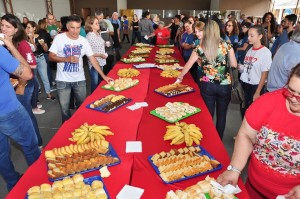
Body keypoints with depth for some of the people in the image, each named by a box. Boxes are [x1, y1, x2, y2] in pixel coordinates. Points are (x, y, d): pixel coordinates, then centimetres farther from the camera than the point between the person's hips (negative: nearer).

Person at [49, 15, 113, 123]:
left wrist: (103, 75, -5)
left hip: (79, 79, 2)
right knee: (64, 108, 7)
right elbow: (51, 56, -6)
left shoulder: (83, 41, -3)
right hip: (63, 80, -2)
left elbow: (92, 58, 0)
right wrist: (67, 59, -22)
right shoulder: (59, 38, -9)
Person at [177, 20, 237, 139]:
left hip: (207, 85, 0)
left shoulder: (200, 48, -4)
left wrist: (180, 76, 21)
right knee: (221, 115, 15)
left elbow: (189, 65, 5)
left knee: (208, 115, 13)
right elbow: (234, 64, 1)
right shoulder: (226, 45, -4)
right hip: (224, 85, 0)